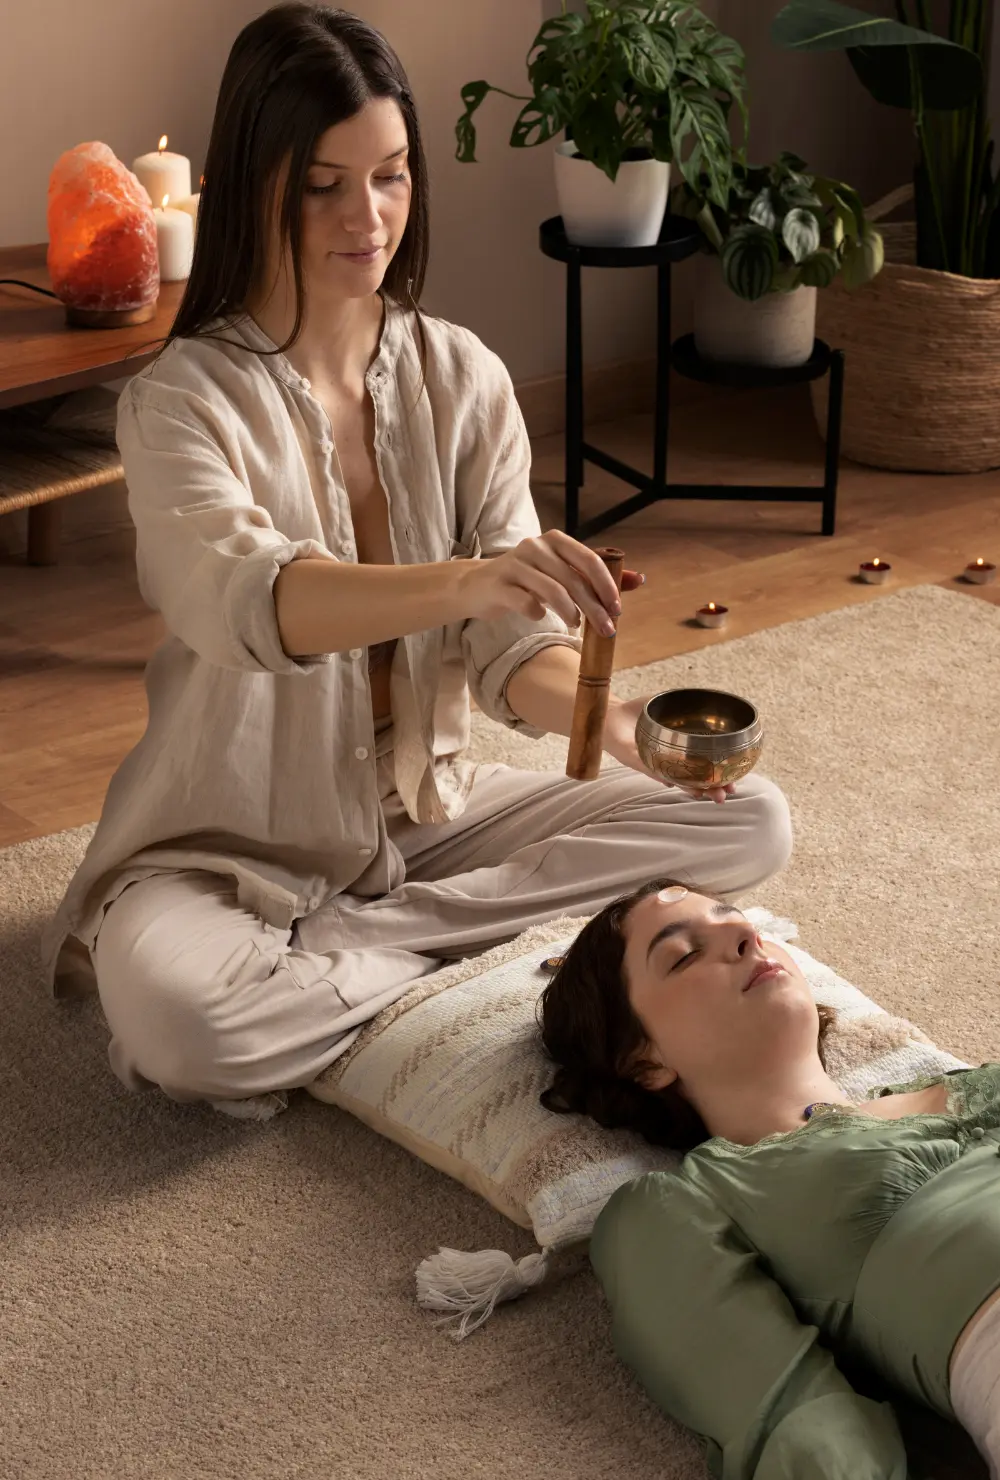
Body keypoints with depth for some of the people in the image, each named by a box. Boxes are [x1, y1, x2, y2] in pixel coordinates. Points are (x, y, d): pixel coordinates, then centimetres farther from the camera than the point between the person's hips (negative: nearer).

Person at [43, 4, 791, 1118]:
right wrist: (464, 580, -55)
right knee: (169, 1006, -38)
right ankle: (475, 955, -12)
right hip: (234, 846, -5)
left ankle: (326, 947, -12)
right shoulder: (183, 399, -16)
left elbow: (513, 647, -8)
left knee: (748, 822, -10)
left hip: (427, 812, 5)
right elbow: (245, 598, -36)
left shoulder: (462, 379, -2)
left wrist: (614, 715, -31)